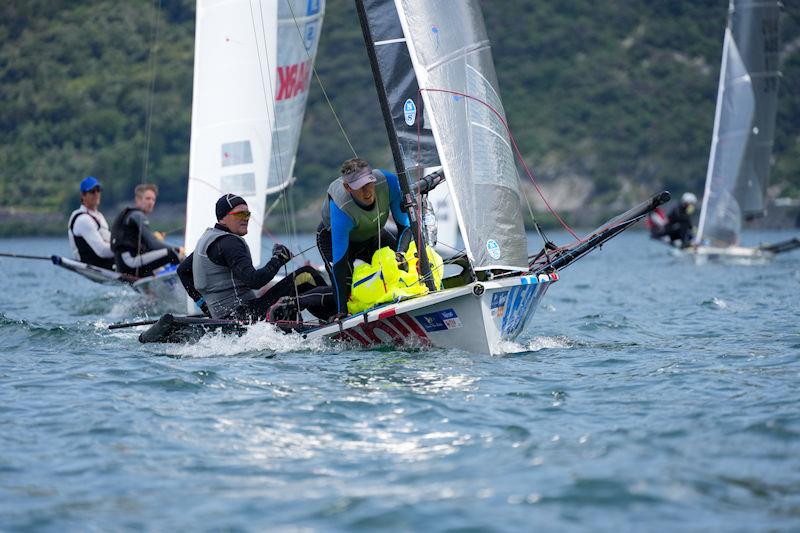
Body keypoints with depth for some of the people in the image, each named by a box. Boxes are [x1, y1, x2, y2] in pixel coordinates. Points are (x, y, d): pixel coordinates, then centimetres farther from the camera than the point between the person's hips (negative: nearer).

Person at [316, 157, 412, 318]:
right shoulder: (341, 211, -43)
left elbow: (404, 225, -20)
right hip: (333, 237, -5)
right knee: (347, 291, -22)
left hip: (372, 233, 5)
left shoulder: (388, 181, -34)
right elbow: (339, 261, -39)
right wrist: (341, 311, -40)